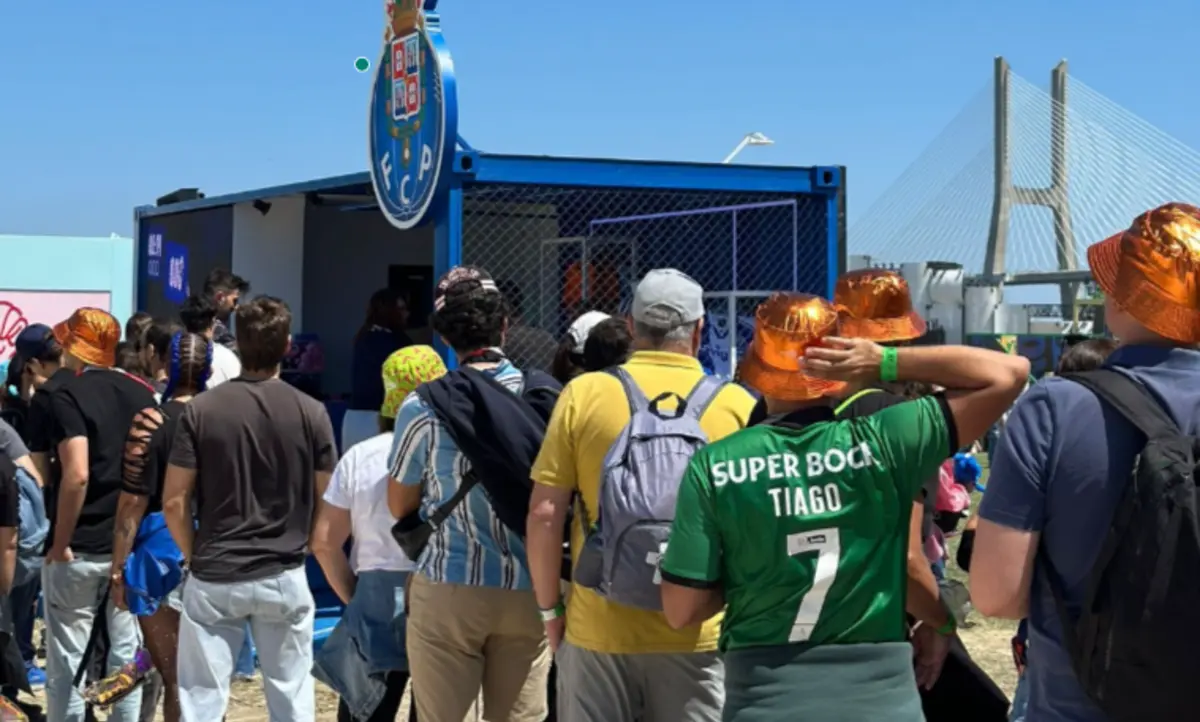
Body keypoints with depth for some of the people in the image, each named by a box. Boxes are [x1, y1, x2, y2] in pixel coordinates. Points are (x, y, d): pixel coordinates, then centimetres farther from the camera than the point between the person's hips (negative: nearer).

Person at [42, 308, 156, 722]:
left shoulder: (68, 396, -12)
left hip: (80, 549, -6)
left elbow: (76, 475, -23)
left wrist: (60, 543, -15)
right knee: (127, 653, 12)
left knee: (66, 659, 4)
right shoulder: (142, 393, 7)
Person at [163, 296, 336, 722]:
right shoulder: (311, 413, -4)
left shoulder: (201, 409, -6)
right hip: (284, 576, 1)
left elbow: (174, 502, -5)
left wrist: (196, 556, 10)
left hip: (213, 578, 0)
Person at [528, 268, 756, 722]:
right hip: (696, 634, 0)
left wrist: (550, 609, 7)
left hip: (597, 629, 0)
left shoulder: (584, 394, -4)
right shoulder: (737, 406, -4)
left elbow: (545, 514, -5)